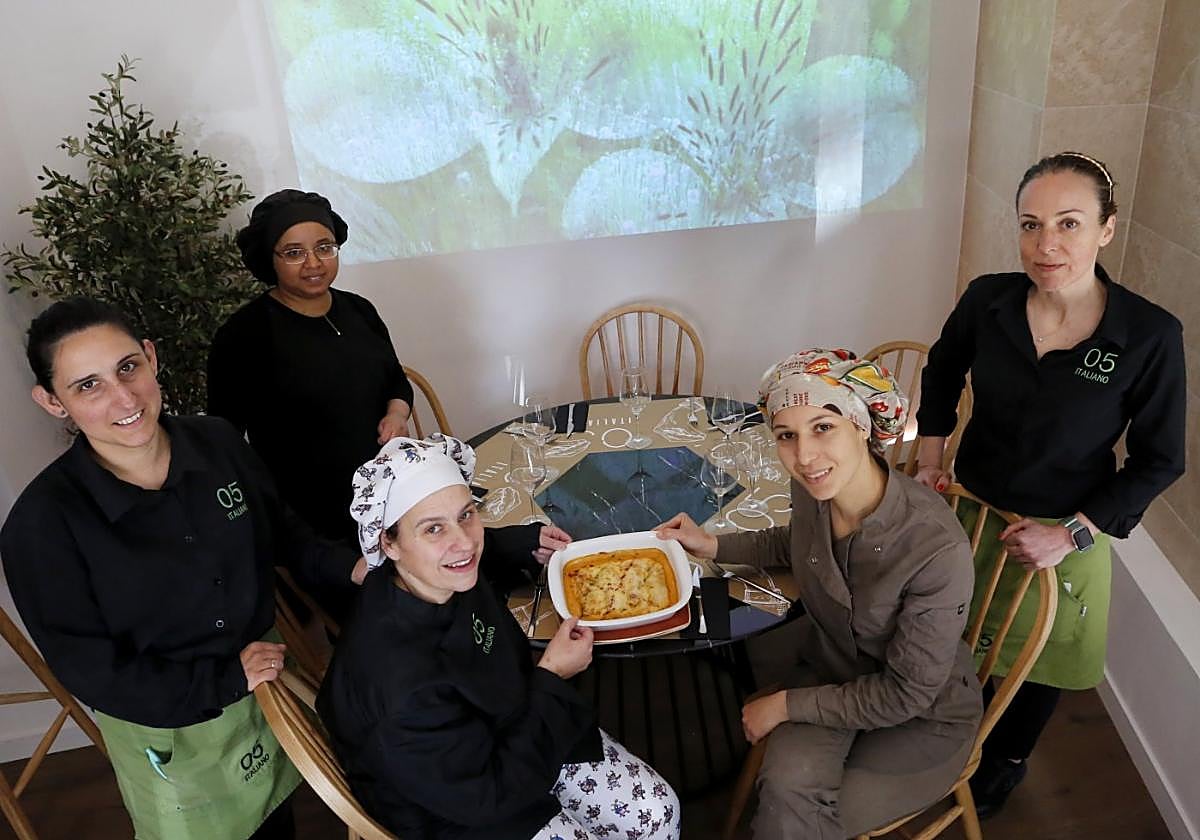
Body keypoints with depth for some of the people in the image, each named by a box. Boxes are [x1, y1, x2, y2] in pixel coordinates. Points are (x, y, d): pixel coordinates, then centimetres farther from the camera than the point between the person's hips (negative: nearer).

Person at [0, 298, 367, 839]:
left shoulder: (217, 442, -14)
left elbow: (279, 530, 4)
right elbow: (88, 667, -18)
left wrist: (347, 567, -12)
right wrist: (226, 679, -18)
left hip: (267, 684, 4)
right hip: (167, 738, -3)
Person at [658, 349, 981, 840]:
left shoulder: (937, 548, -33)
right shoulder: (813, 488, -16)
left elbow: (906, 693, -21)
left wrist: (785, 704, -15)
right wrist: (713, 546, -1)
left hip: (923, 717, -3)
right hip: (829, 670, 4)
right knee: (787, 789, -24)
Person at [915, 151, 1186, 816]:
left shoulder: (1150, 336, -22)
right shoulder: (987, 300, -16)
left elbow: (1158, 460, -12)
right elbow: (943, 369, 6)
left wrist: (1073, 534, -19)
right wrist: (930, 453, -2)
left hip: (1066, 534, -1)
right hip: (969, 509, 2)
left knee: (1037, 658, 22)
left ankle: (1007, 761, 52)